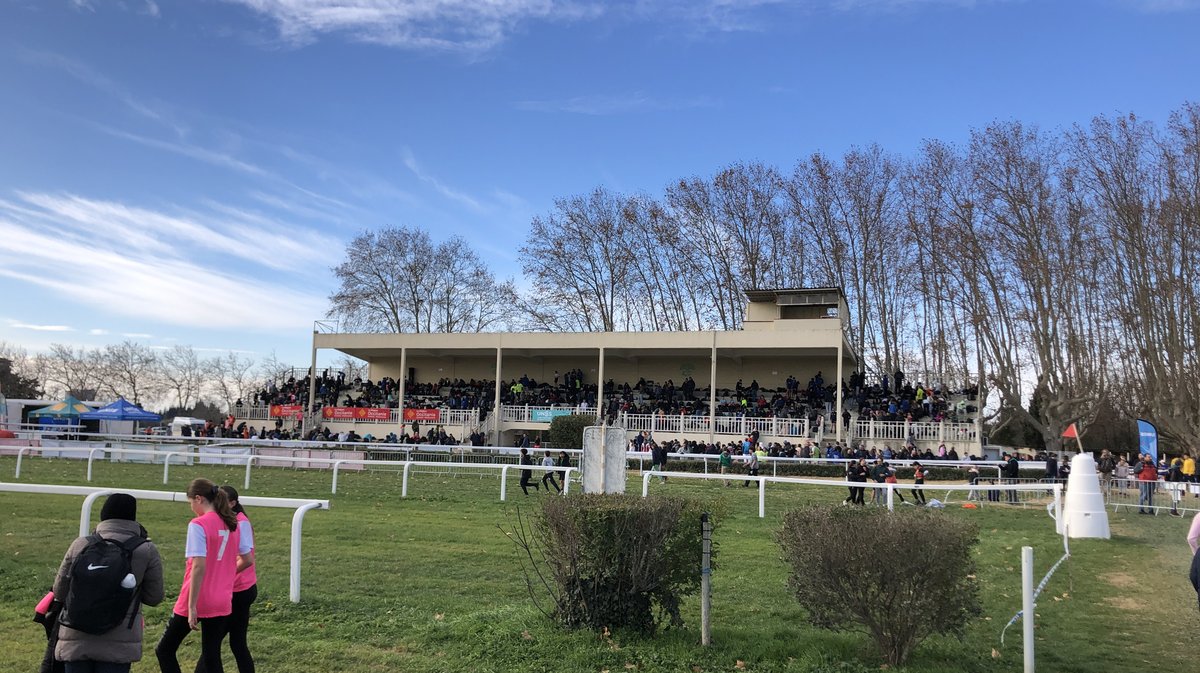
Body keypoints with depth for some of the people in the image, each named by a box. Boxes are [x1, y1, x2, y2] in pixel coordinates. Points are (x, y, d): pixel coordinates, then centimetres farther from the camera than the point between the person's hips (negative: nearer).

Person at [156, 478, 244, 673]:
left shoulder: (198, 524, -14)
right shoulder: (232, 523, 6)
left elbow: (199, 566, -21)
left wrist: (192, 606, -19)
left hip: (196, 602, -6)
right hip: (222, 603, 6)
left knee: (164, 650, 13)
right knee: (212, 657, 12)